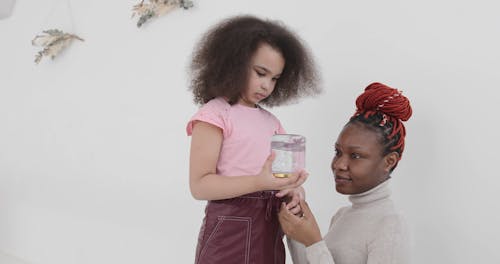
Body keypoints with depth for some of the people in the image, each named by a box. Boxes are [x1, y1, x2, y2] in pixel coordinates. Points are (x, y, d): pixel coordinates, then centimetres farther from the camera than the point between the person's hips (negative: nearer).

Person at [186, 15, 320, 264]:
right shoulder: (214, 115, -8)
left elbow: (281, 174, 12)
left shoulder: (271, 121, 14)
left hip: (271, 231, 7)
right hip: (230, 230, -7)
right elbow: (199, 185, -15)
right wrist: (259, 183, -26)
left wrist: (293, 189, -12)